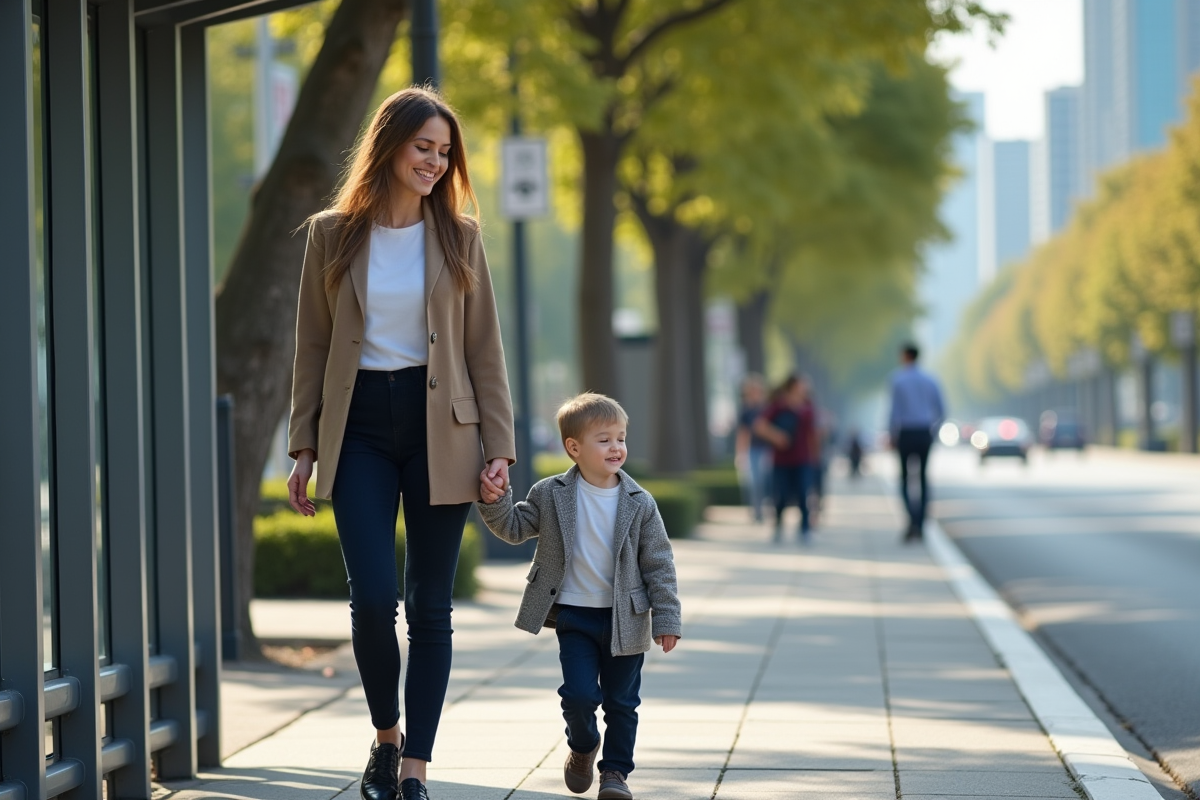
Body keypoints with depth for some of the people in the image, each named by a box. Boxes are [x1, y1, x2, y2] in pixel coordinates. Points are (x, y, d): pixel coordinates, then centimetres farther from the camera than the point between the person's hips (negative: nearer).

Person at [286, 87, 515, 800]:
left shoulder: (459, 237, 4)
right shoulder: (333, 235, 3)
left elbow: (485, 349, 5)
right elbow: (313, 347, 7)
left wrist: (498, 446, -3)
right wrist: (303, 447, 3)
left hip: (439, 428, 1)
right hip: (359, 427, 0)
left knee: (430, 606, 2)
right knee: (373, 597, -11)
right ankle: (386, 737, 14)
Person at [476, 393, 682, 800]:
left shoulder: (640, 503, -5)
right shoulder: (551, 495, -3)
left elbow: (659, 564, -2)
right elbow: (515, 527, 6)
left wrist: (666, 619, -5)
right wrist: (495, 502, -14)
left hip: (625, 619, 0)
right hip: (573, 615, 0)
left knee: (622, 701, 6)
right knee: (580, 694, -6)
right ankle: (582, 747, 24)